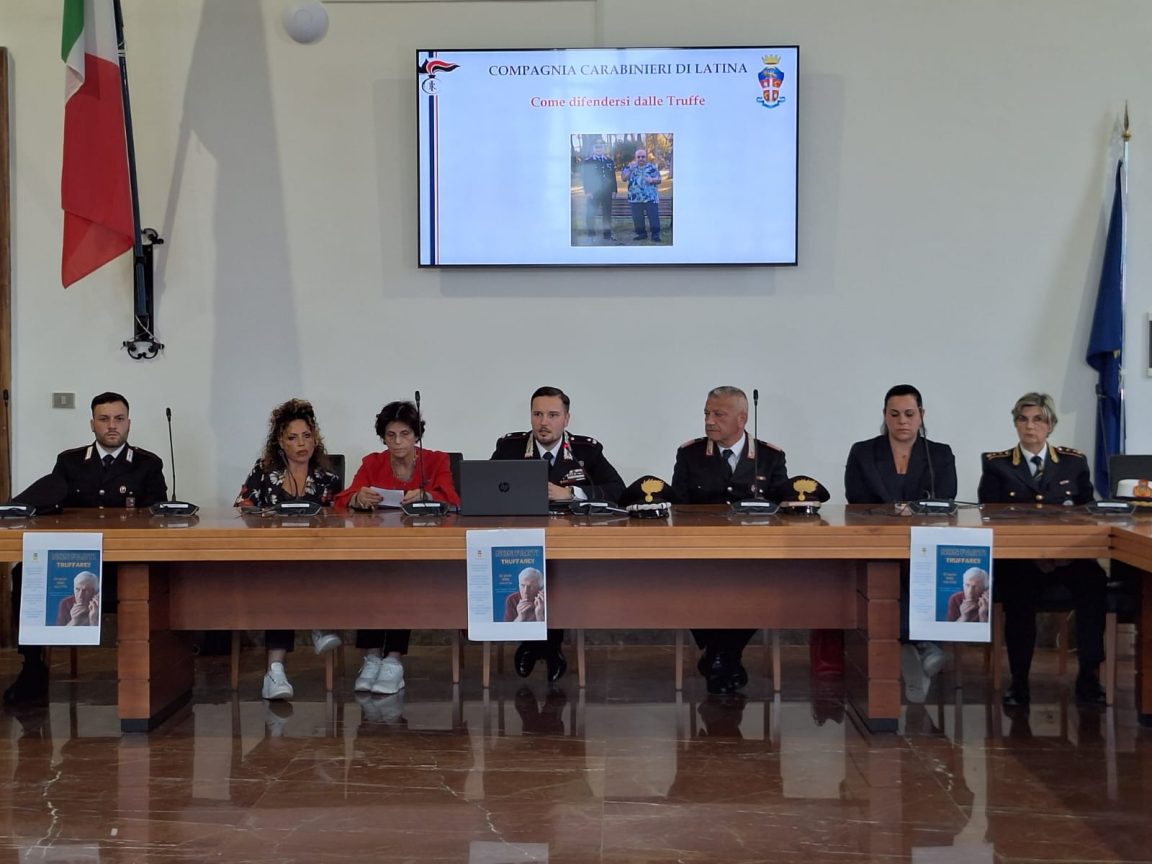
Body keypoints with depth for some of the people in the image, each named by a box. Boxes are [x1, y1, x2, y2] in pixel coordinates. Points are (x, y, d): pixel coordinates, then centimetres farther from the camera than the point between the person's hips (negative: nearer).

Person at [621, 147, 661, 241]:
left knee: (653, 216, -9)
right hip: (635, 198, 3)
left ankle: (655, 234, -7)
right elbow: (624, 178, 1)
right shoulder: (630, 167, 11)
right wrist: (630, 169, -11)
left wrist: (652, 180, -16)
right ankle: (641, 233, 16)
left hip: (650, 197, -2)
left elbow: (658, 180, 5)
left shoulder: (652, 167, 6)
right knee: (637, 218, 5)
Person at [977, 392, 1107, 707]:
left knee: (1093, 581, -32)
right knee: (1021, 589, -36)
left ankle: (1088, 675, -22)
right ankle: (1019, 681, -21)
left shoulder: (1074, 462, 15)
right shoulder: (996, 465, 9)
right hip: (1015, 558, -1)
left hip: (1067, 557, 2)